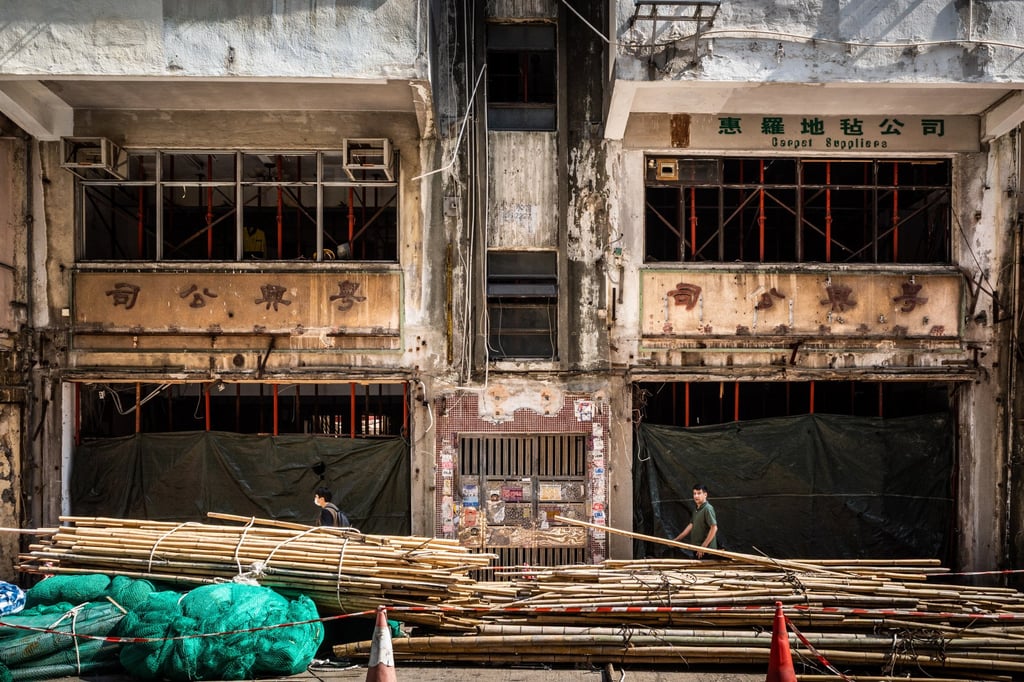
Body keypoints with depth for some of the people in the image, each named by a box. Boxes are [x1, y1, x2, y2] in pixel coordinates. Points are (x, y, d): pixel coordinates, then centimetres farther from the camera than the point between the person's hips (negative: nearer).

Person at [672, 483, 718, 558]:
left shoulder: (708, 509, -13)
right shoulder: (696, 510, 15)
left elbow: (714, 528, -20)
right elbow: (691, 526, 21)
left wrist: (704, 546, -22)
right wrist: (677, 539, 19)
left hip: (706, 550, -9)